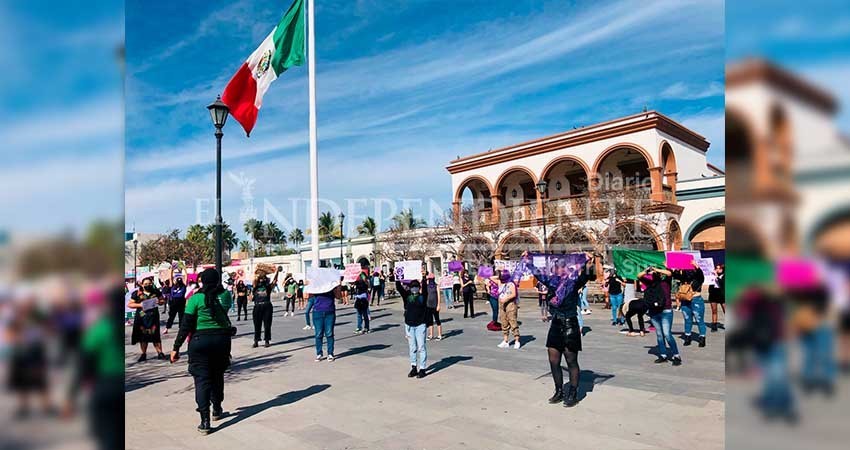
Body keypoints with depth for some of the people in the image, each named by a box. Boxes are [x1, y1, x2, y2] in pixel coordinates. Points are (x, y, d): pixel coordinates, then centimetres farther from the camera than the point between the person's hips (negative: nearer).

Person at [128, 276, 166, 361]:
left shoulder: (156, 292, 4)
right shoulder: (137, 293, -1)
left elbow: (162, 300, 15)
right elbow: (129, 304, 0)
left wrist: (159, 302, -8)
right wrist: (139, 305, -16)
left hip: (153, 317, 0)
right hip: (141, 317, 0)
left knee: (155, 335, 0)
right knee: (143, 336, 7)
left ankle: (160, 353, 5)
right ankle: (143, 354, 20)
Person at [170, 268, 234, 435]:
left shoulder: (196, 299, -9)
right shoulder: (226, 295, -1)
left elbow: (186, 326, -9)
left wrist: (176, 347, -4)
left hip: (200, 341, -3)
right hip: (222, 339, 3)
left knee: (202, 379, 1)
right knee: (217, 376, 20)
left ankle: (205, 422, -3)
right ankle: (217, 410, 36)